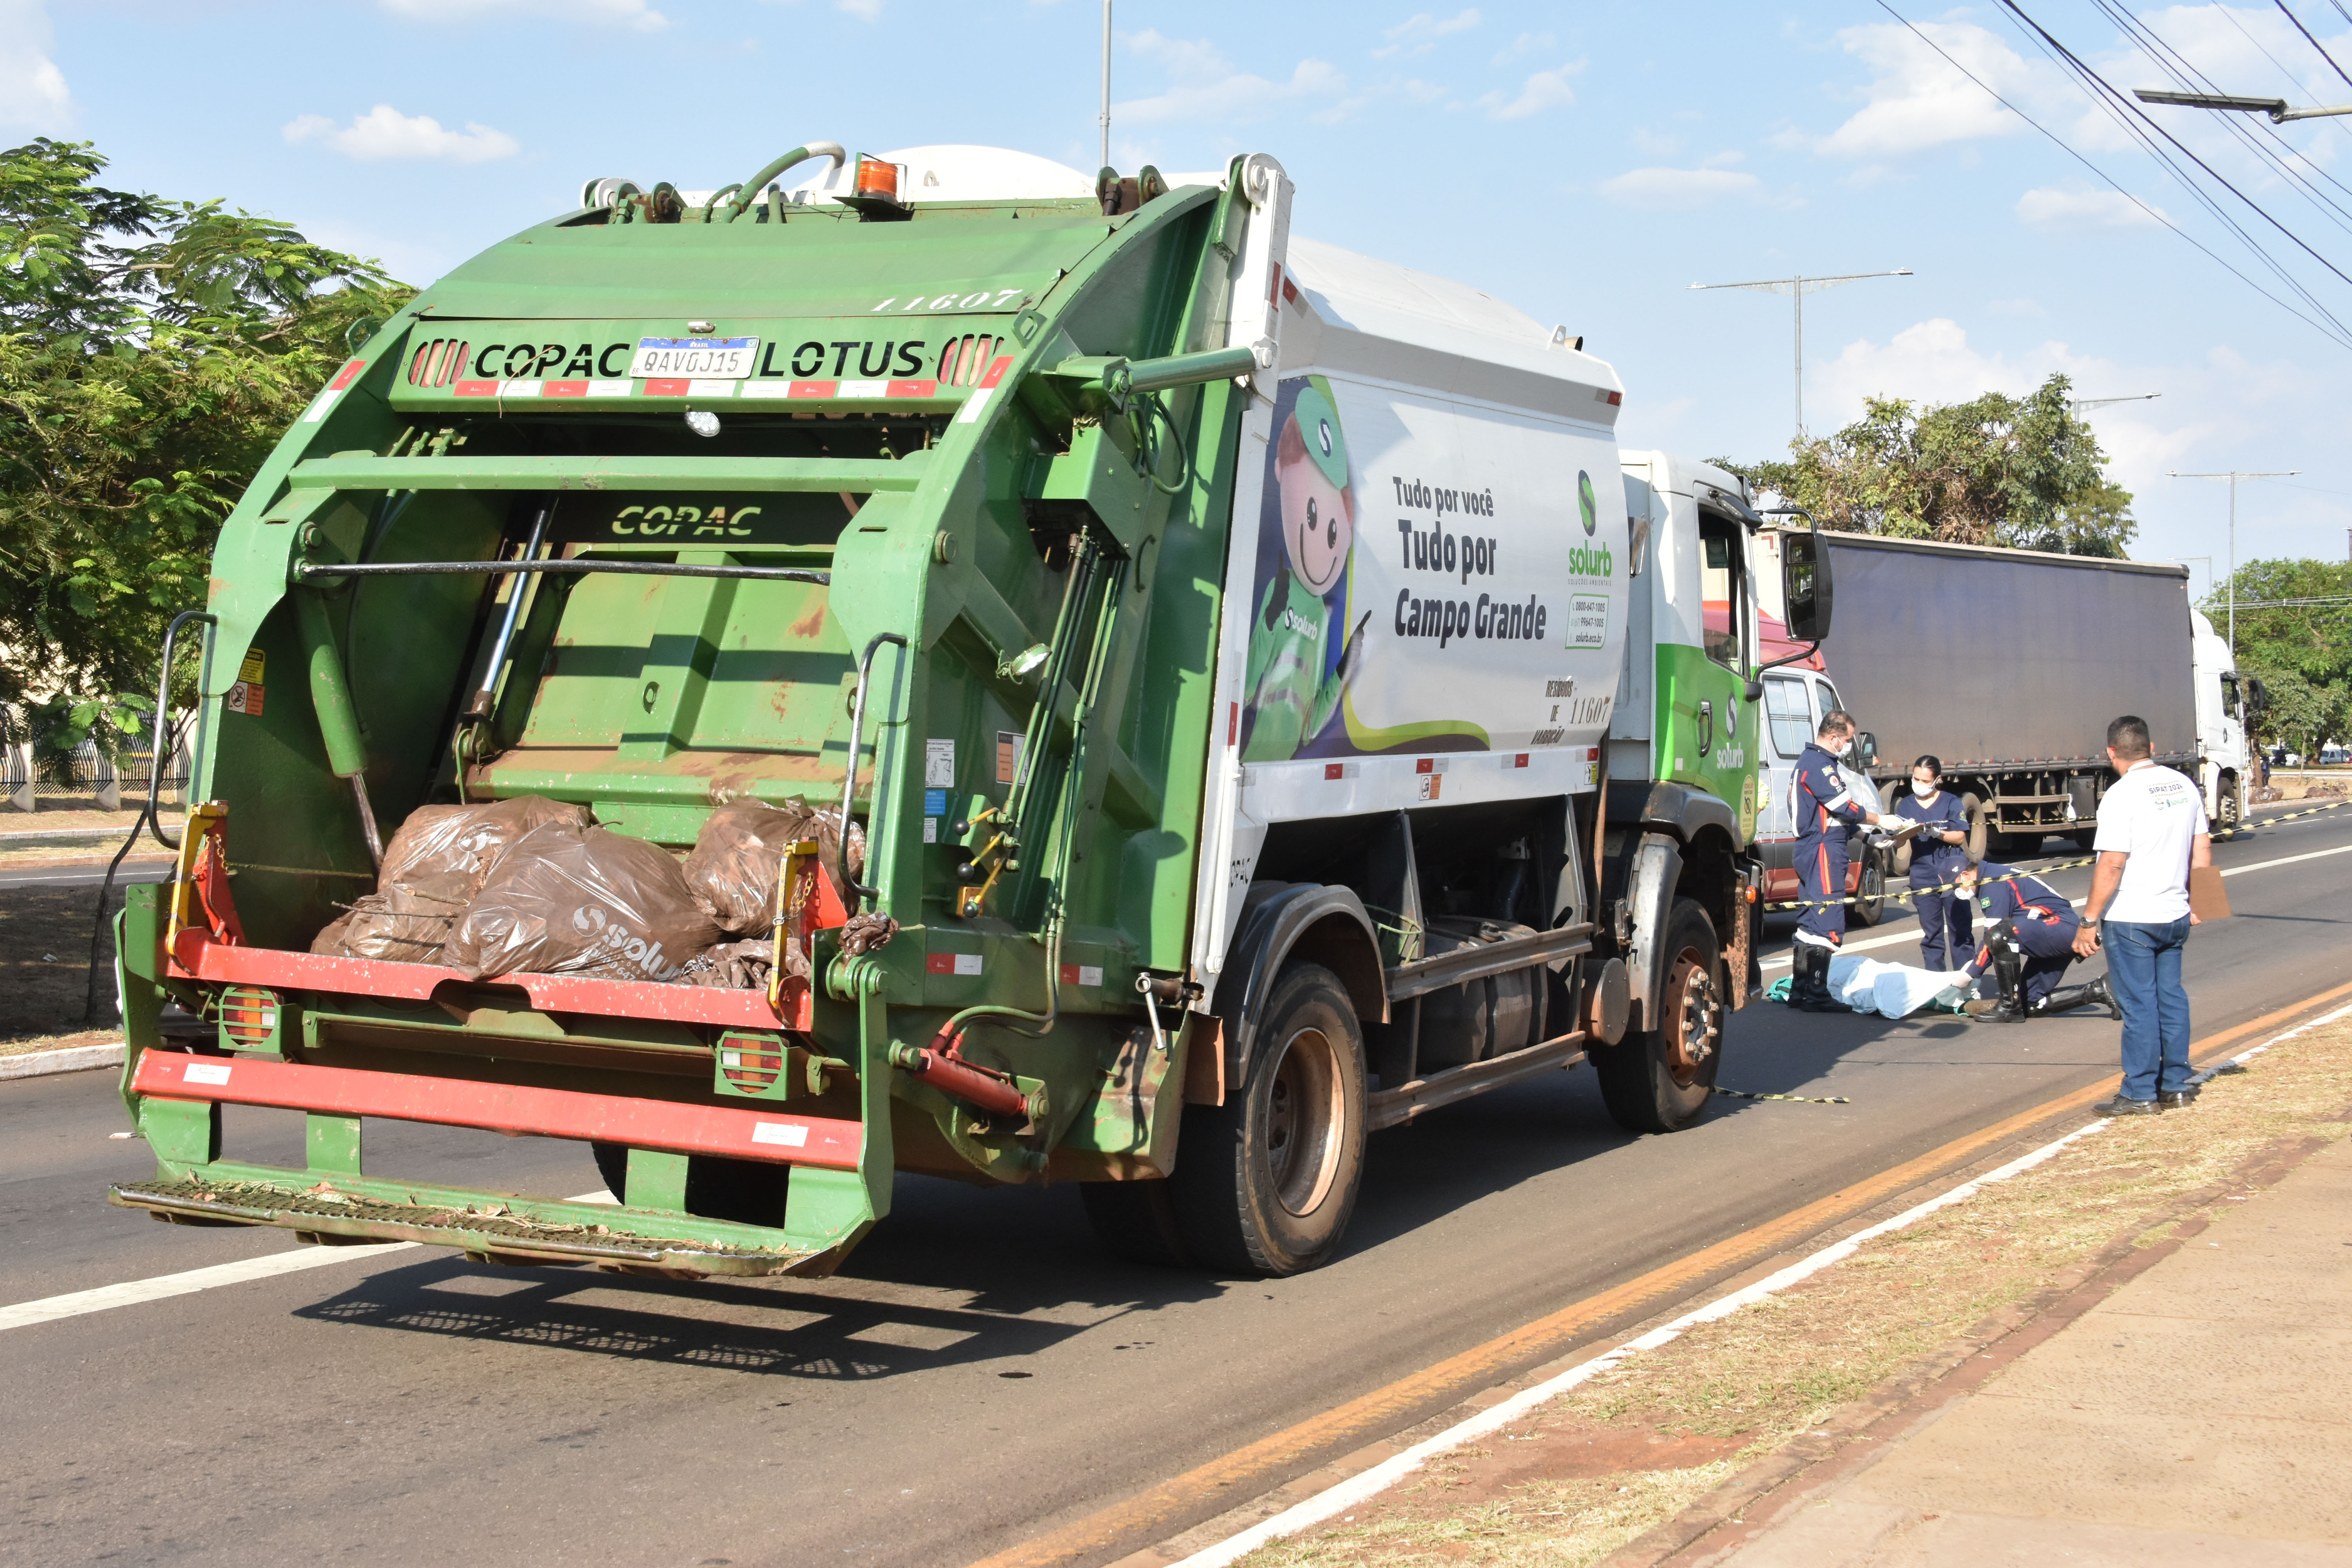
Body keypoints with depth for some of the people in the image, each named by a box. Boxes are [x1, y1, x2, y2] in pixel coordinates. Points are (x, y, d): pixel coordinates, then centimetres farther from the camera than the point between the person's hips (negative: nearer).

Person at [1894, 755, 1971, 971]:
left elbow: (1960, 837, -4)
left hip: (1953, 873, -2)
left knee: (1960, 930, -1)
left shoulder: (1951, 802, 0)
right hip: (1923, 878, 2)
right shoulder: (1905, 805, 8)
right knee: (1931, 933, 6)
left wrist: (1936, 833, -20)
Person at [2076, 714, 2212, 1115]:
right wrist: (2196, 902, 22)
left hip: (2130, 918, -7)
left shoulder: (2121, 795, -16)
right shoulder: (2184, 785, 6)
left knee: (2139, 1006, -1)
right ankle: (2176, 1085, 22)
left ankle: (2139, 1094, 5)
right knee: (2171, 998, 15)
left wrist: (2089, 921, -15)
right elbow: (2202, 848, 12)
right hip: (2174, 916, 7)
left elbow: (2112, 863, -19)